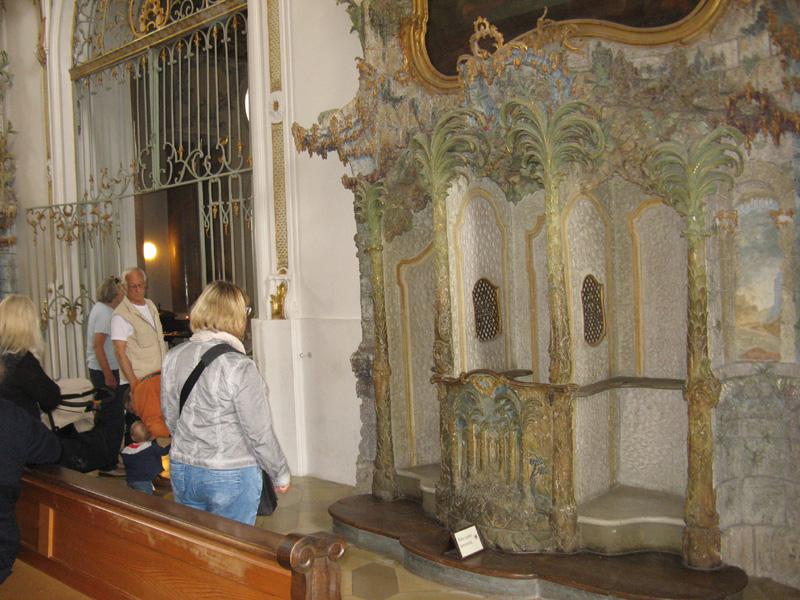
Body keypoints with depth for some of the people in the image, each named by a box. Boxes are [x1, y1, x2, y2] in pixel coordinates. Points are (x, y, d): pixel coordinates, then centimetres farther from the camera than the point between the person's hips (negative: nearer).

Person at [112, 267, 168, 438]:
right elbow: (120, 352, -14)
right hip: (141, 378, -7)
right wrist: (134, 383, -18)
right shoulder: (121, 315, -10)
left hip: (162, 374, 7)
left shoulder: (151, 306, 13)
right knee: (152, 420, -7)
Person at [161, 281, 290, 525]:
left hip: (181, 471, 6)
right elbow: (259, 434, -15)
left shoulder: (173, 357, -2)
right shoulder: (239, 367, -20)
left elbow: (170, 417, 10)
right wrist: (281, 474, 0)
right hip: (231, 477, -6)